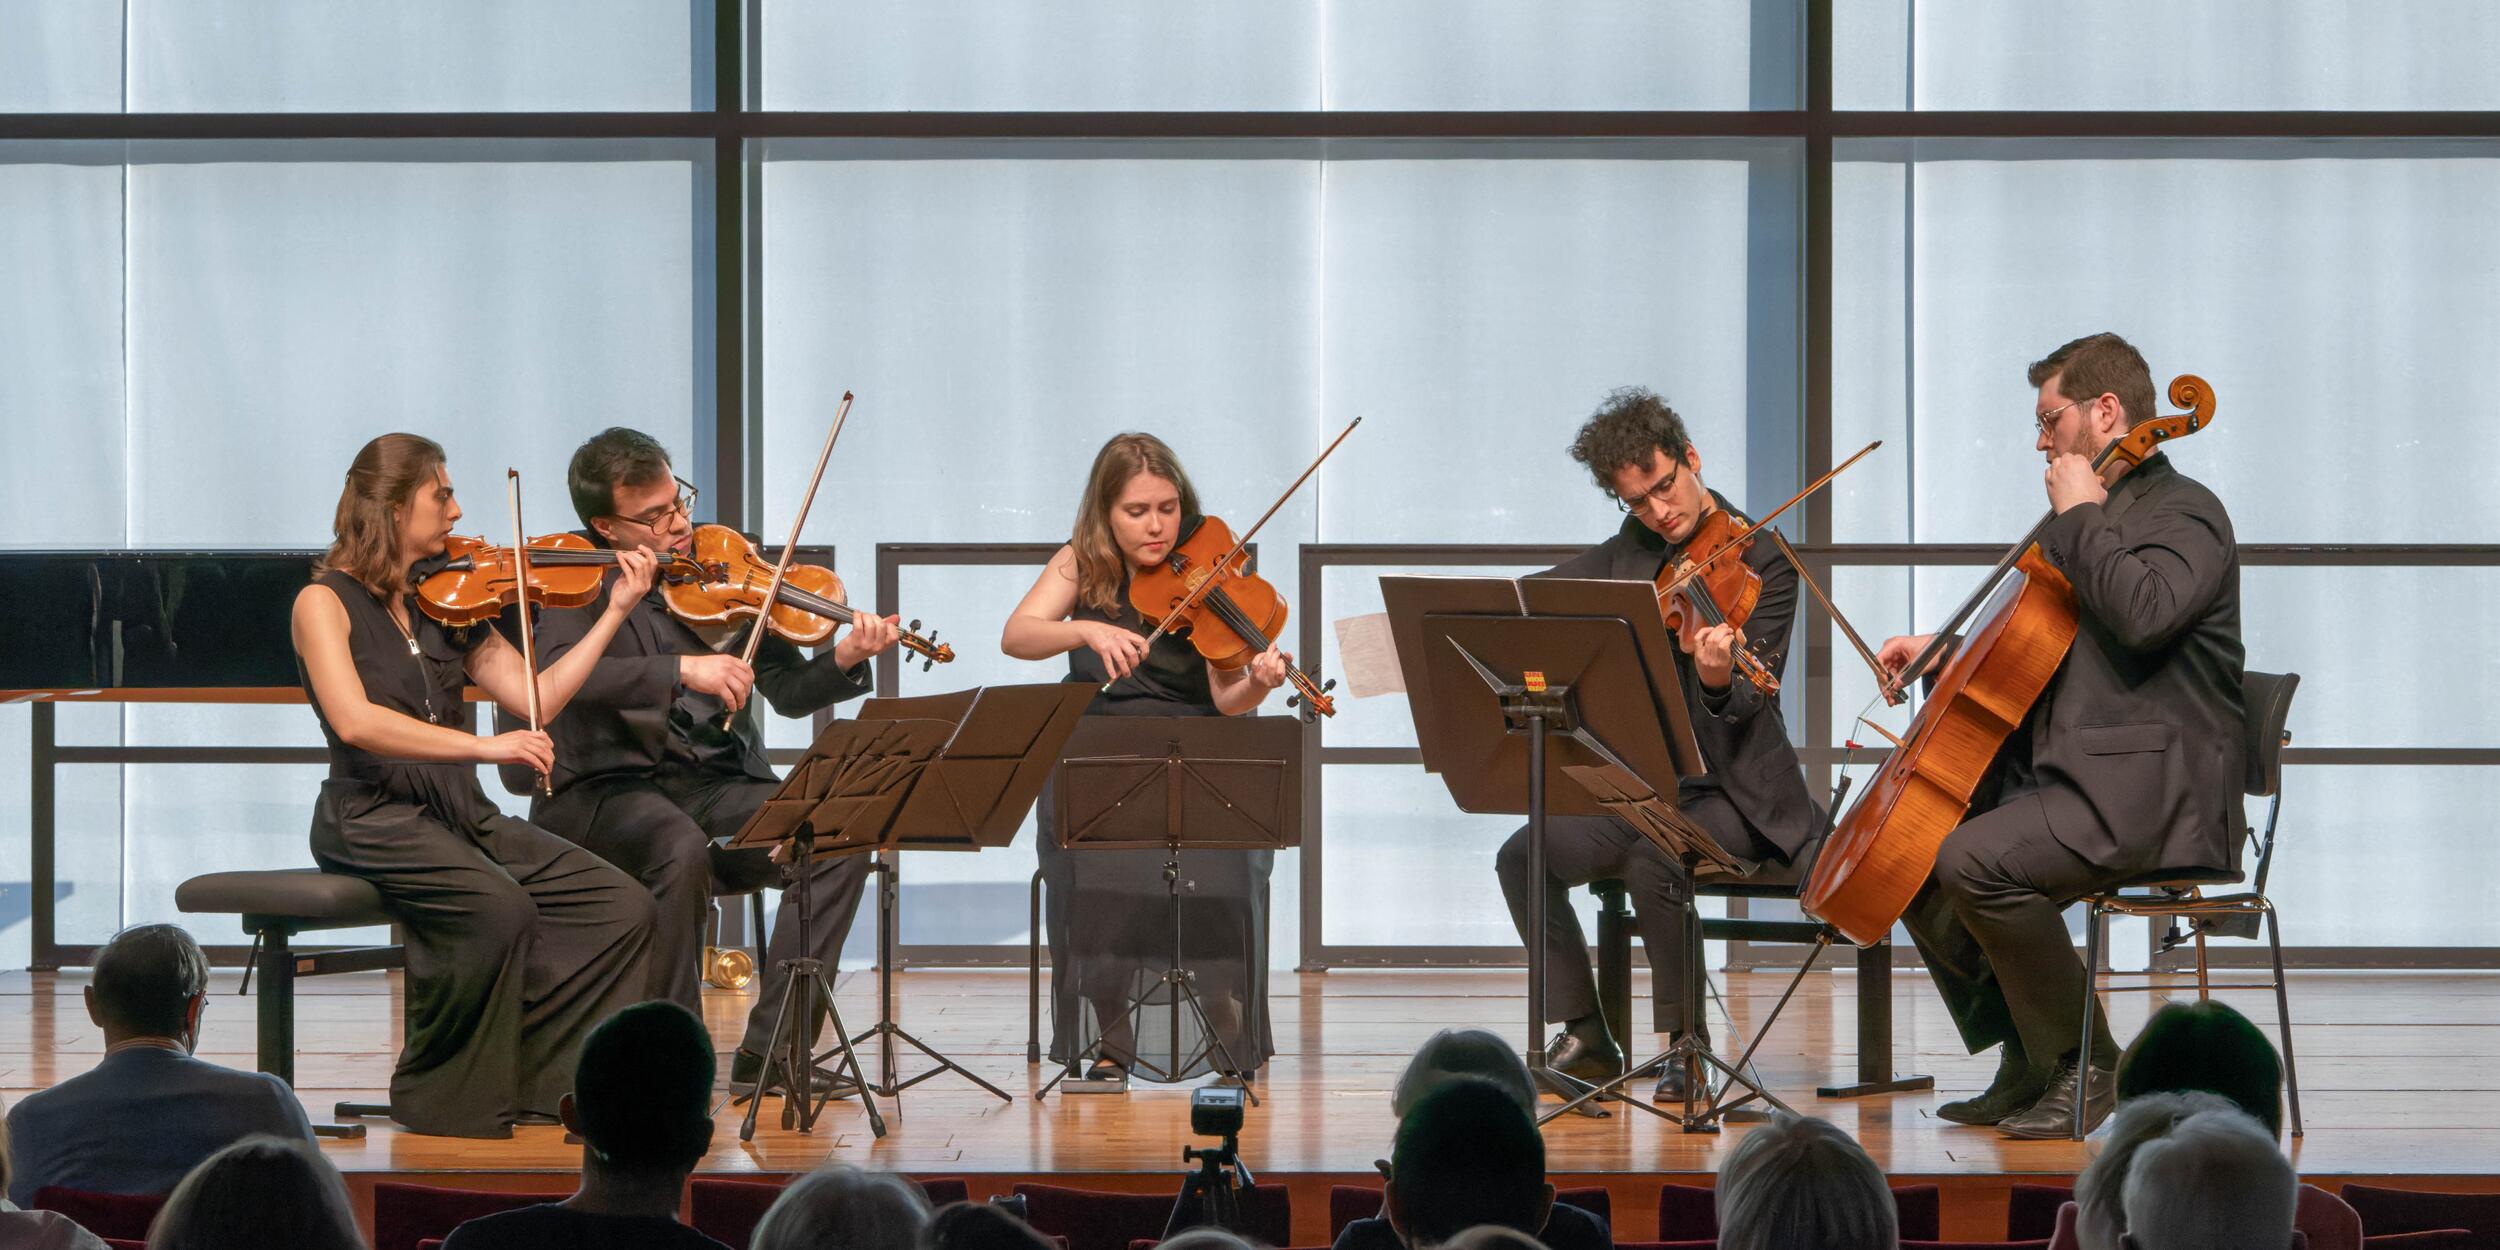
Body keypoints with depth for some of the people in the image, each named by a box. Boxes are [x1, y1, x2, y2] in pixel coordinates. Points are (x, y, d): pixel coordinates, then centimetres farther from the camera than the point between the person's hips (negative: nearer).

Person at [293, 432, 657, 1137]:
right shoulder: (326, 603, -4)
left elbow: (535, 696, 8)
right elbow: (355, 721, -21)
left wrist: (618, 609, 6)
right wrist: (483, 747, -29)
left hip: (461, 815, 7)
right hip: (374, 819, -7)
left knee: (622, 907, -11)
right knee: (498, 906, -33)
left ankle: (529, 1076, -5)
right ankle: (445, 1097, -14)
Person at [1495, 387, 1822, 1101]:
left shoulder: (1762, 561, -11)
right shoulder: (1635, 548, 8)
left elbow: (1751, 707, -18)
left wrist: (1718, 679, -41)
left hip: (1731, 790, -6)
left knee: (1653, 860, -34)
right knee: (1526, 856, -13)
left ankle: (1687, 1041, -17)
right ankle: (1587, 1041, -2)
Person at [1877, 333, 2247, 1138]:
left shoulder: (2184, 512, -8)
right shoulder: (2097, 520, 22)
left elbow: (2144, 613, -30)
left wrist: (2080, 517, -17)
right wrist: (1941, 648, 18)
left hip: (2152, 793, -10)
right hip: (2064, 773, 11)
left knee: (1975, 860, -29)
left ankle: (2087, 1067, -14)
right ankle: (2027, 1063, 8)